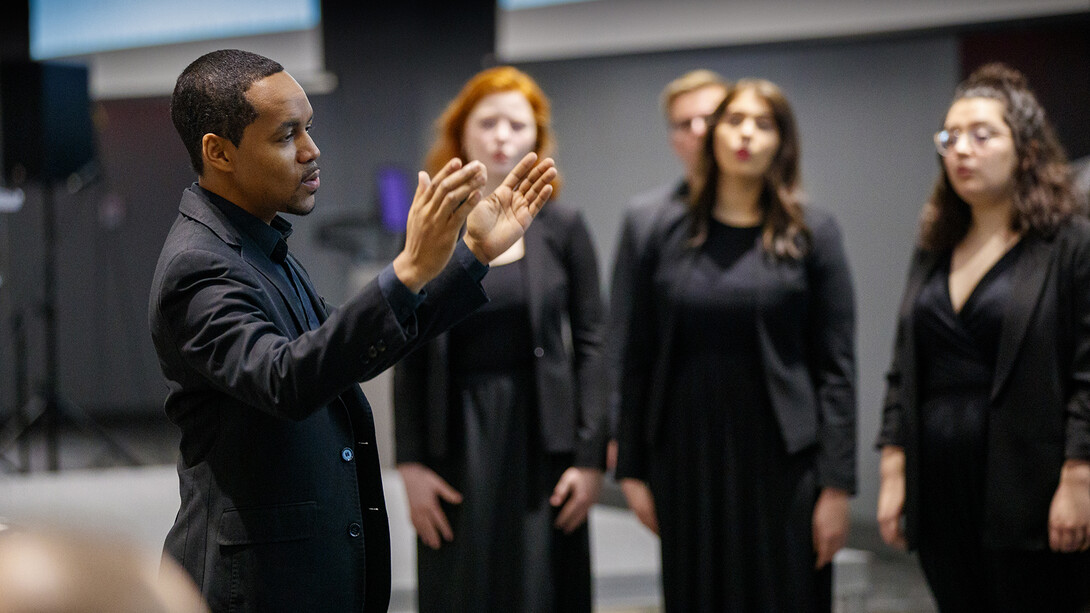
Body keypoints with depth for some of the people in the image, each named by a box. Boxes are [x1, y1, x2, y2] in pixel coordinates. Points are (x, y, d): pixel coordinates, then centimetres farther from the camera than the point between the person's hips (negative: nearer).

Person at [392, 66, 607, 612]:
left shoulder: (561, 228, 3)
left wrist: (590, 458, -6)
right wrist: (411, 464, -2)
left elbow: (589, 346, 1)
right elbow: (409, 361, 4)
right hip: (459, 444, 1)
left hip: (541, 443, 0)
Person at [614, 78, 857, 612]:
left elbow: (836, 367, -3)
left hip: (779, 464, -2)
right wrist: (632, 468, 4)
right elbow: (638, 361, 8)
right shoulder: (670, 238, 7)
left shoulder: (811, 236, 1)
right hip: (688, 462, 2)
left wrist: (836, 486, -8)